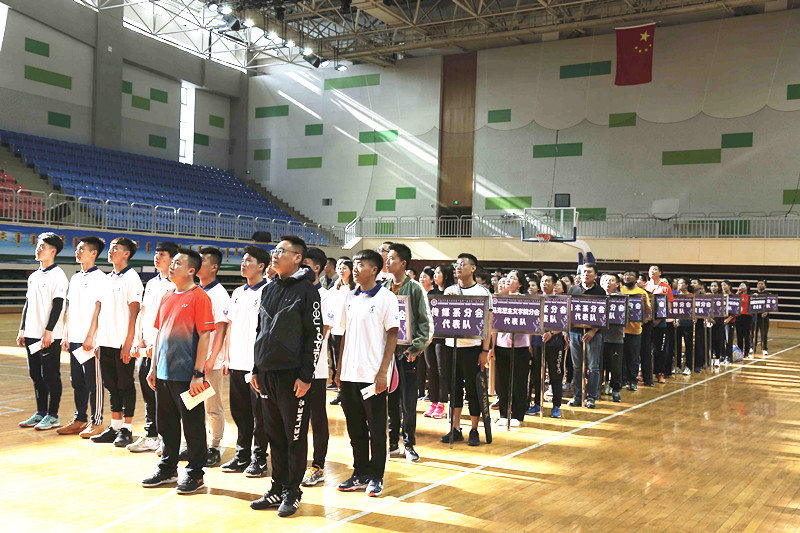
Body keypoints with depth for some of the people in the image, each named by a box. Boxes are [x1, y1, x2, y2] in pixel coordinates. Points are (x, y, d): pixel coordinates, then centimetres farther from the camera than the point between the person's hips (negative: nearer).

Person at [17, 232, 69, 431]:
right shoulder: (33, 276, 16)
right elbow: (27, 304, 20)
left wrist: (49, 331, -19)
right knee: (36, 375, 12)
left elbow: (58, 305, -14)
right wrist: (22, 330, 15)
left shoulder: (57, 275, -8)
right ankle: (40, 413, 21)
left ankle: (53, 416, 5)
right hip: (32, 334, 8)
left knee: (51, 375, -2)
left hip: (50, 336, -8)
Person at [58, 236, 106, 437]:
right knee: (77, 381, 12)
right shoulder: (75, 278, 16)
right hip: (74, 338, 8)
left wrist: (90, 336, -17)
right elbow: (69, 308, 18)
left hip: (90, 339, -8)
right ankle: (80, 419, 21)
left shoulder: (99, 277, -7)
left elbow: (98, 308, -13)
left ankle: (96, 422, 5)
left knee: (93, 381, -2)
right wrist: (66, 335, 13)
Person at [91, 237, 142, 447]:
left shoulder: (131, 278, -8)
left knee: (125, 385, 0)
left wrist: (129, 342, -17)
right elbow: (101, 310, 18)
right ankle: (115, 427, 21)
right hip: (106, 342, 7)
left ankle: (126, 430, 7)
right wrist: (98, 339, 14)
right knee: (111, 385, 12)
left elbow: (134, 311, -13)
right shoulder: (107, 278, 15)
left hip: (123, 343, -7)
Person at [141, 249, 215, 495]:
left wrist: (197, 373, -17)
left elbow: (204, 336, -13)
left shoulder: (199, 297, -10)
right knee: (166, 423, 15)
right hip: (164, 373, 7)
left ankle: (195, 474, 13)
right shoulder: (167, 297, 13)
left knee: (192, 425, 2)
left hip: (187, 374, -7)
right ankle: (167, 469, 28)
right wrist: (153, 368, 14)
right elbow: (159, 333, 18)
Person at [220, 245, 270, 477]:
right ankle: (242, 455, 23)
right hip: (237, 363, 7)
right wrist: (227, 357, 14)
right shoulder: (237, 293, 15)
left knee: (259, 413, 1)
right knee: (239, 411, 13)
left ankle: (259, 458, 10)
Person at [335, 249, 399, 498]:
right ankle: (360, 474, 23)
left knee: (376, 429, 4)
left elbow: (392, 336, -8)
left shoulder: (386, 298, -6)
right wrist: (339, 369, 12)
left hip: (372, 375, -6)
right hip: (349, 374, 6)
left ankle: (376, 477, 15)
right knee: (355, 428, 12)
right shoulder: (350, 297, 11)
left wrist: (382, 372, -14)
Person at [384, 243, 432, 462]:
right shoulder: (384, 288, 9)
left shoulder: (415, 289, -3)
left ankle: (409, 445, 12)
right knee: (390, 400, 8)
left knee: (408, 401, 1)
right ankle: (392, 444, 17)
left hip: (407, 352, -4)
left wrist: (416, 348, -10)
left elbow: (426, 323, -4)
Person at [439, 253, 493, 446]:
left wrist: (485, 351, -9)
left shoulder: (483, 292, -1)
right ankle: (455, 429, 17)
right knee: (454, 388, 9)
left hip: (473, 347, -4)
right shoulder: (449, 291, 10)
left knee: (473, 389, 2)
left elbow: (488, 323, -3)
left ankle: (474, 431, 12)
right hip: (452, 346, 4)